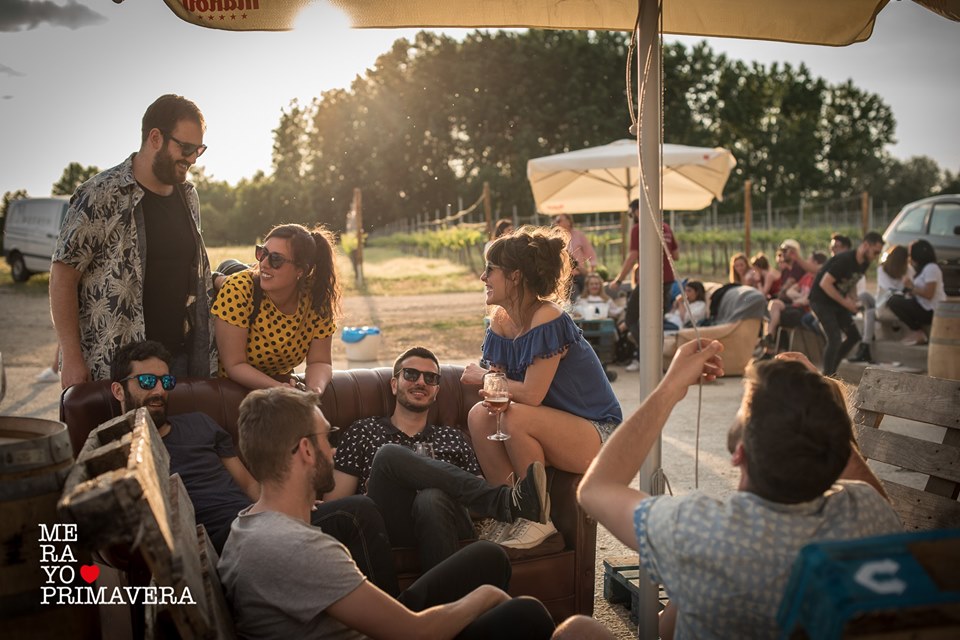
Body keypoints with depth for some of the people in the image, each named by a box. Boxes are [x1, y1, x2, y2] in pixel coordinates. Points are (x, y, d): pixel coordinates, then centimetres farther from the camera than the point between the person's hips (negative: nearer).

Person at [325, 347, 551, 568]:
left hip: (443, 525, 0)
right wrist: (376, 491, -5)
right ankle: (507, 500, -31)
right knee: (389, 453, -28)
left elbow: (477, 493, 17)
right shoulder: (364, 431, 21)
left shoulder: (453, 438, 27)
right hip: (388, 531, 0)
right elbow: (332, 503, 14)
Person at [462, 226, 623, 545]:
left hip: (597, 436, -7)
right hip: (551, 430, 7)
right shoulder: (501, 319, 2)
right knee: (480, 415, -13)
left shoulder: (548, 321, -22)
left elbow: (532, 395, -25)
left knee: (517, 417, -30)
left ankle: (539, 519, -11)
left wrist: (482, 377, -10)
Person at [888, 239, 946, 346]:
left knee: (893, 301, -19)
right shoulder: (923, 268, 17)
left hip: (932, 311, -11)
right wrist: (911, 292, 0)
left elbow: (928, 294, -22)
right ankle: (918, 333, 6)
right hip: (925, 307, 11)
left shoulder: (931, 268, -16)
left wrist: (912, 287, -11)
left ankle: (917, 332, -9)